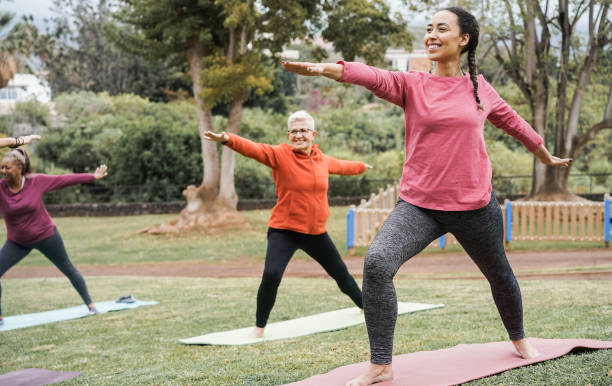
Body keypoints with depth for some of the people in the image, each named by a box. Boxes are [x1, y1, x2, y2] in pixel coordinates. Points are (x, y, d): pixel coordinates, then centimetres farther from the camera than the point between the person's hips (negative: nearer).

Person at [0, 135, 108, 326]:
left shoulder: (36, 181, -17)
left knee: (68, 269, 13)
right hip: (17, 243, 2)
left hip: (46, 236, -1)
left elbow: (64, 180, -4)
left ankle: (89, 303, 29)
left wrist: (93, 176, 3)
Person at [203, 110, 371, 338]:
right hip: (284, 231, -5)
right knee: (271, 275, -24)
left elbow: (341, 166, 29)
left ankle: (365, 306, 48)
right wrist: (228, 139, -49)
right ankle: (259, 327, -5)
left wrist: (361, 167, 48)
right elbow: (253, 149, -30)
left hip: (316, 232, 5)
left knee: (340, 272, 21)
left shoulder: (322, 159, 5)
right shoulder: (280, 155, -12)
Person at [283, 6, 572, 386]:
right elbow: (373, 76, -25)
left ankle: (519, 339, 52)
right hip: (420, 205, -2)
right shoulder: (411, 85, -4)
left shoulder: (480, 89, 2)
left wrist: (548, 157, 35)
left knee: (499, 274, 21)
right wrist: (327, 68, -45)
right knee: (377, 263, -25)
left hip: (475, 205, 2)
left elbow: (514, 123, 19)